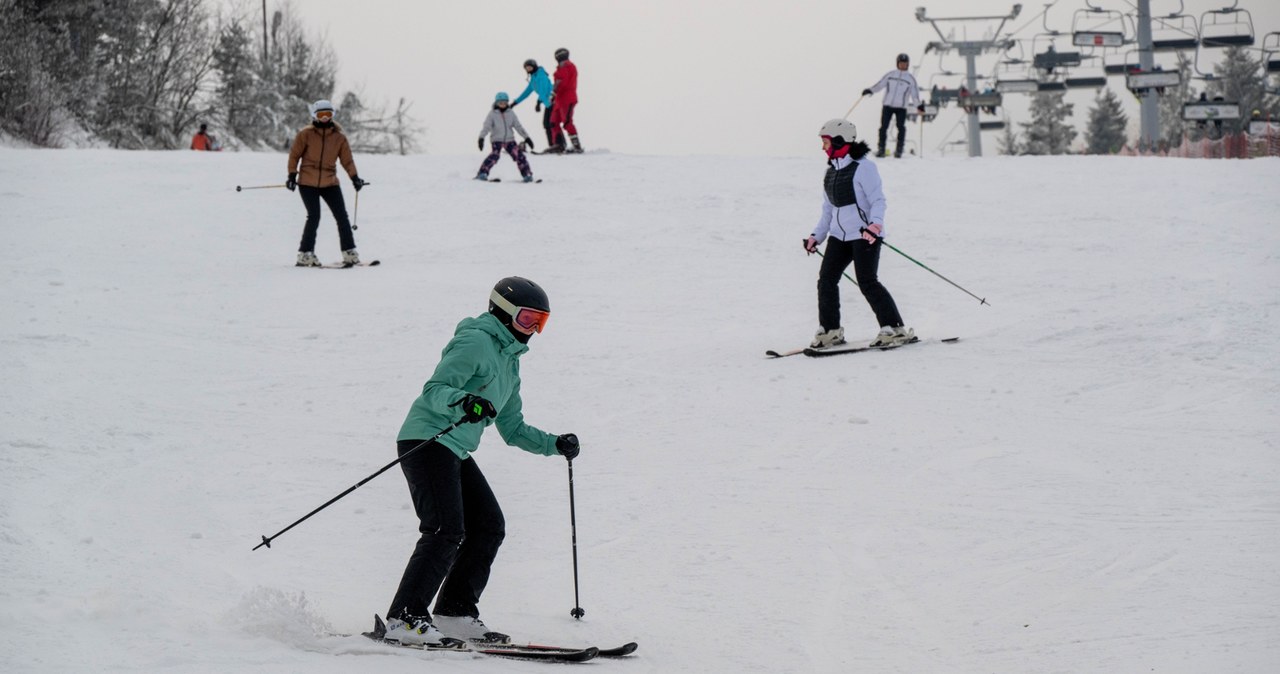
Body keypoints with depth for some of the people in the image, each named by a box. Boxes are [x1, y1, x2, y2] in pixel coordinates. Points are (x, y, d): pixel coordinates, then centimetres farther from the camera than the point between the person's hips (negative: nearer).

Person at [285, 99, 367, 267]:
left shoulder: (339, 137, 4)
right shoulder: (306, 134, -3)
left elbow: (347, 159, 7)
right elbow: (294, 155, 2)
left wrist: (355, 177, -5)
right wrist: (292, 175, -4)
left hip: (330, 183, 3)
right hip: (307, 183, -3)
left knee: (342, 217, 1)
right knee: (314, 217, -12)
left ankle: (349, 253, 8)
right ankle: (305, 254, -5)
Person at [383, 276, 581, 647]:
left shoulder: (509, 360, 21)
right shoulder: (476, 342, -9)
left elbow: (512, 429, 25)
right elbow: (434, 390, -19)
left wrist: (556, 444, 15)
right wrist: (463, 401, -38)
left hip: (456, 452, 10)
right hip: (427, 442, -10)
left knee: (489, 526, 4)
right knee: (446, 531, -18)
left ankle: (453, 613, 8)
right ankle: (403, 618, -18)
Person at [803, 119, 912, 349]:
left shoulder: (863, 167, -10)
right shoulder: (830, 173, 15)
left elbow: (878, 200, -15)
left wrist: (875, 223, -32)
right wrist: (816, 236, 17)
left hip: (865, 235, -8)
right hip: (840, 235, 8)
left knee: (867, 281, -14)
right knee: (826, 279, 0)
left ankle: (895, 328, -8)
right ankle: (831, 331, 11)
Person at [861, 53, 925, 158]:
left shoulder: (910, 78, 6)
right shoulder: (890, 75, 9)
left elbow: (914, 93, 6)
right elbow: (880, 84, 9)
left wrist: (919, 105, -3)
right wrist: (870, 90, -3)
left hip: (901, 107, -1)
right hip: (888, 105, 1)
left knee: (901, 127, -5)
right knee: (883, 127, -4)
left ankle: (899, 150, 2)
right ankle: (881, 149, 0)